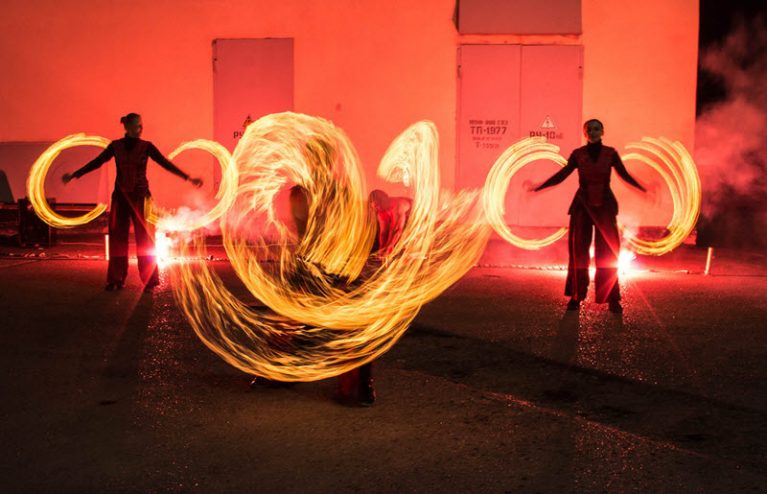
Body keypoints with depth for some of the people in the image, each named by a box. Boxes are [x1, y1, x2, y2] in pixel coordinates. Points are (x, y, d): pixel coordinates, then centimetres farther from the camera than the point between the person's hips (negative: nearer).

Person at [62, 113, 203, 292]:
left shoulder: (146, 146, -1)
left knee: (144, 237, -2)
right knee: (117, 237, 3)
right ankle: (116, 279, 12)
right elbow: (96, 162, 7)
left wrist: (188, 178, -8)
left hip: (140, 196, -2)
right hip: (120, 196, 2)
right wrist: (74, 175, 6)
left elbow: (165, 163, -3)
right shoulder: (115, 146, 2)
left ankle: (149, 280, 3)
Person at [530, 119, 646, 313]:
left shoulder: (610, 153, 1)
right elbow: (561, 175, 2)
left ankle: (612, 299, 5)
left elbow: (624, 175, 10)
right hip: (583, 207, 0)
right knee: (578, 251, 0)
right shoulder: (578, 154, 0)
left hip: (605, 207, 0)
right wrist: (538, 187, -5)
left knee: (607, 253, 0)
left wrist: (643, 189, 2)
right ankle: (576, 297, 7)